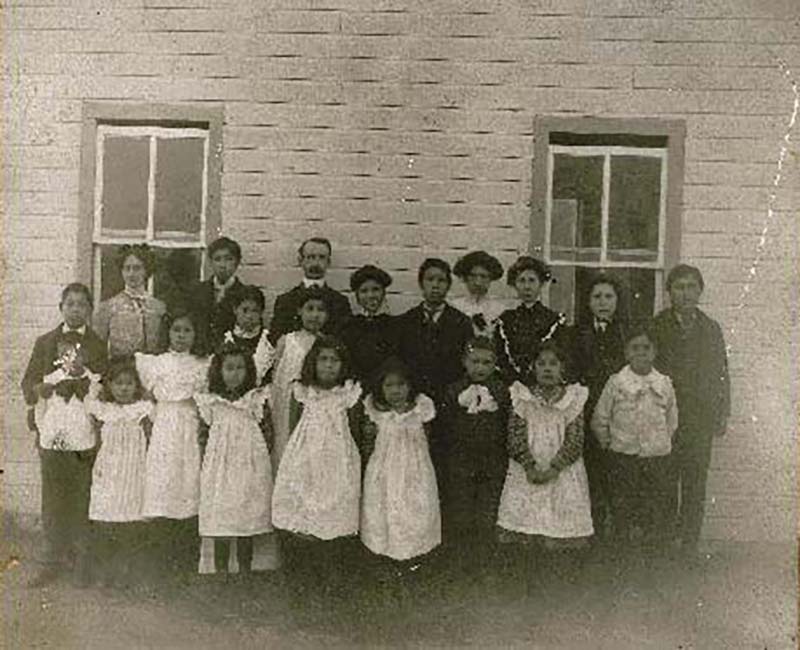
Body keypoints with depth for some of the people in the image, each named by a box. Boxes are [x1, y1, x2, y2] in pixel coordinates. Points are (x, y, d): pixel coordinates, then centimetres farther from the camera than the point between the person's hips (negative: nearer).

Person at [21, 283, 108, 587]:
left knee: (84, 497, 1)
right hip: (51, 429, 1)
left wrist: (85, 373, -15)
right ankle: (54, 560, 14)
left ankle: (82, 560, 13)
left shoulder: (99, 345, 7)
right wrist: (43, 388, -14)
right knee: (52, 496, 3)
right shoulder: (45, 342, 11)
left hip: (86, 430, -1)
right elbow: (28, 382, 7)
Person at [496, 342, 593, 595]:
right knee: (532, 539, 0)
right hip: (528, 473, 0)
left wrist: (554, 468, -14)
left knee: (564, 537, -2)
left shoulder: (574, 398, 4)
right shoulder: (521, 396, 5)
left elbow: (575, 440, -3)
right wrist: (530, 466, -13)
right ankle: (531, 590, 12)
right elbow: (515, 436, -1)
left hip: (563, 474, 0)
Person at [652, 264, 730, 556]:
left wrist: (723, 414, 8)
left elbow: (722, 373, 14)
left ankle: (690, 543, 16)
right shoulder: (655, 327, 2)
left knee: (695, 484, 6)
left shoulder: (711, 329, 11)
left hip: (702, 419, 2)